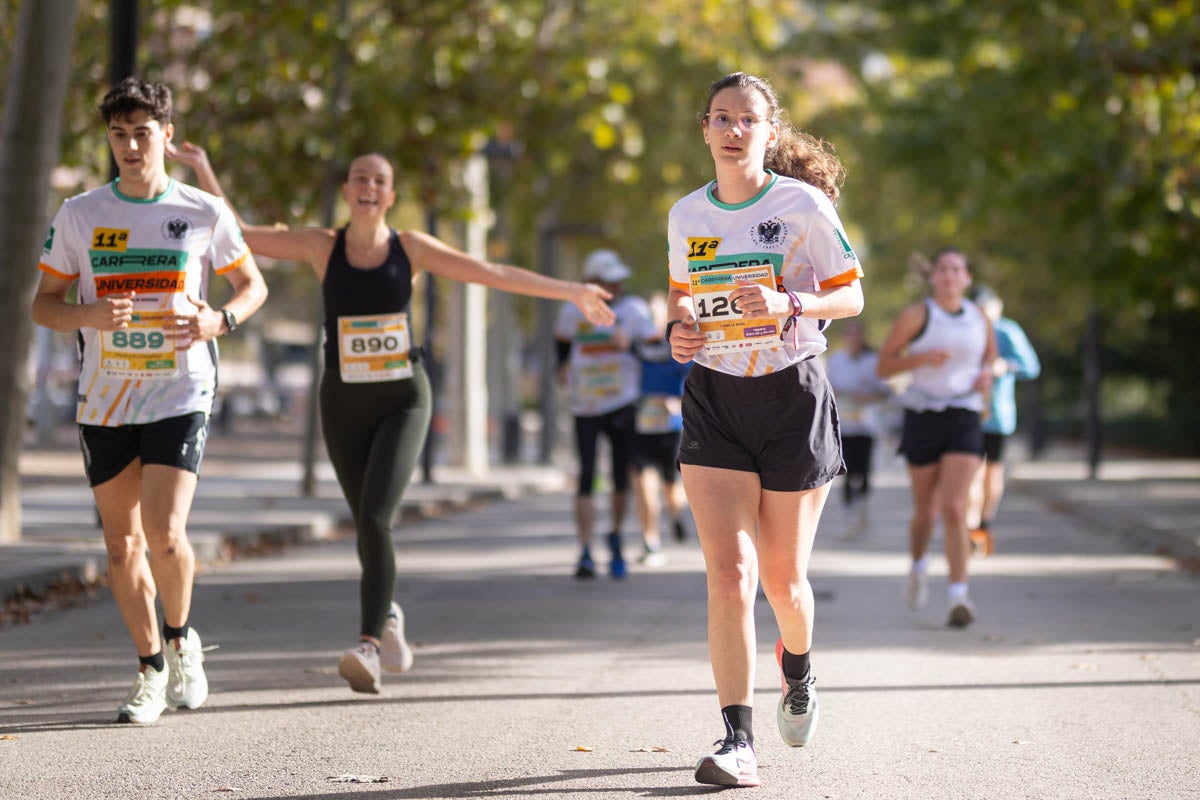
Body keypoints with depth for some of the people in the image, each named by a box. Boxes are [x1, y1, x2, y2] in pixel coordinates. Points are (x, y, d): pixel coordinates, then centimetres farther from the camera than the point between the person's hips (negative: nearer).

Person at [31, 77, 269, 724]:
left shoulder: (204, 214, -1)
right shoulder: (79, 215, 1)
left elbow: (253, 285, 12)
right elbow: (43, 305, 5)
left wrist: (219, 320, -10)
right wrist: (91, 316, -17)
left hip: (181, 396, -2)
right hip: (103, 399, 2)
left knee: (164, 533, -16)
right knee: (122, 541, 6)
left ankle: (182, 637, 13)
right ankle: (152, 670, 23)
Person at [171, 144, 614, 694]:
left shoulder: (411, 248, 0)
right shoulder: (321, 246, 2)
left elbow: (492, 273, 2)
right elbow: (235, 233, 3)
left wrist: (567, 291, 2)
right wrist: (203, 170, -5)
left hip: (403, 401, -2)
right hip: (344, 405, 2)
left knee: (374, 519, -20)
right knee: (368, 526, 10)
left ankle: (369, 646, -25)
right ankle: (387, 616, 38)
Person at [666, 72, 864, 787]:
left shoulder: (802, 205, -7)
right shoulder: (686, 216, 6)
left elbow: (851, 297, -3)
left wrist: (789, 305, -21)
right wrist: (681, 328, -2)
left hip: (794, 398, -2)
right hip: (714, 400, 2)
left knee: (783, 577, 6)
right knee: (729, 573, -11)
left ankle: (798, 668, 41)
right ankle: (738, 741, -12)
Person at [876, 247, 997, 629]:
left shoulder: (980, 320, 7)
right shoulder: (916, 315, -3)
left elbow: (990, 355, 26)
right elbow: (883, 366, -3)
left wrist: (987, 374, 3)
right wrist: (923, 358, -19)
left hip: (964, 421, 1)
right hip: (923, 417, -1)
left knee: (954, 508, -15)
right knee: (925, 511, 10)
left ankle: (958, 597, -17)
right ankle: (918, 566, 42)